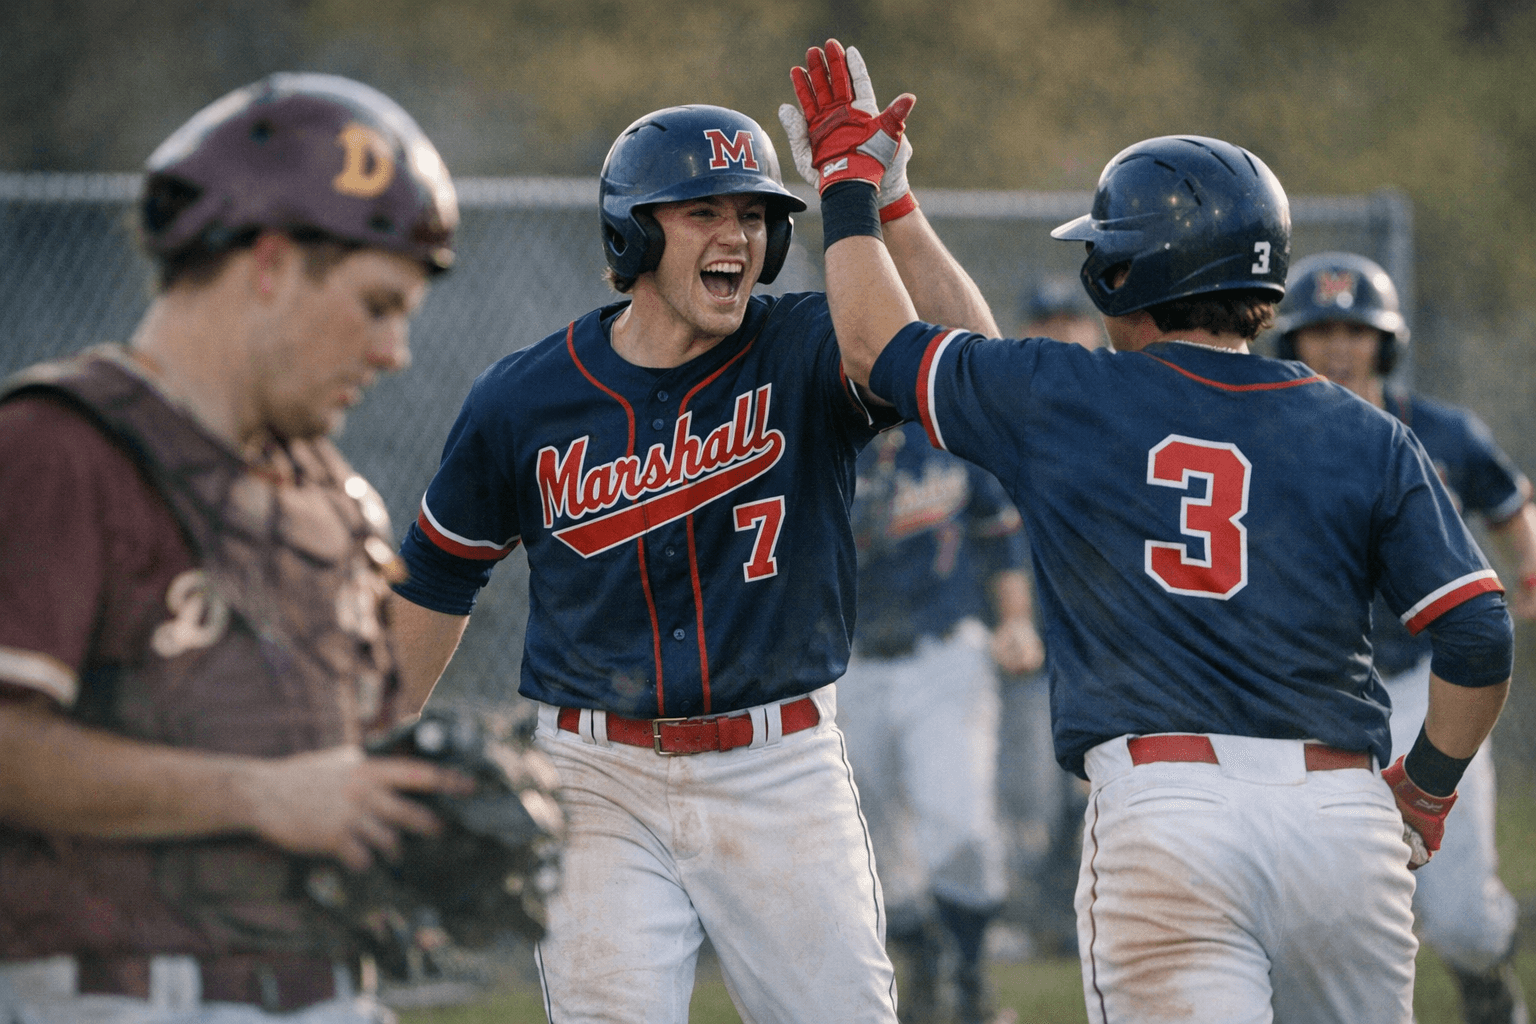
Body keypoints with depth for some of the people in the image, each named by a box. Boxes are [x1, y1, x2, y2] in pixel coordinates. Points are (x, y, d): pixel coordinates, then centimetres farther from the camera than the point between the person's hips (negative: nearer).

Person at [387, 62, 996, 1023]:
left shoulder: (806, 356, -3)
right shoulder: (524, 400, 0)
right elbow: (439, 578, 13)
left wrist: (887, 200, -29)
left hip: (783, 772, 0)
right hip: (600, 781, 0)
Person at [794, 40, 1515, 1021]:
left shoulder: (1059, 399, 5)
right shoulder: (1364, 436, 8)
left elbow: (882, 344, 20)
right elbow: (1480, 639, 2)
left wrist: (849, 181, 33)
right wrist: (1423, 792, 18)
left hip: (1166, 813, -2)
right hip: (1343, 813, 2)